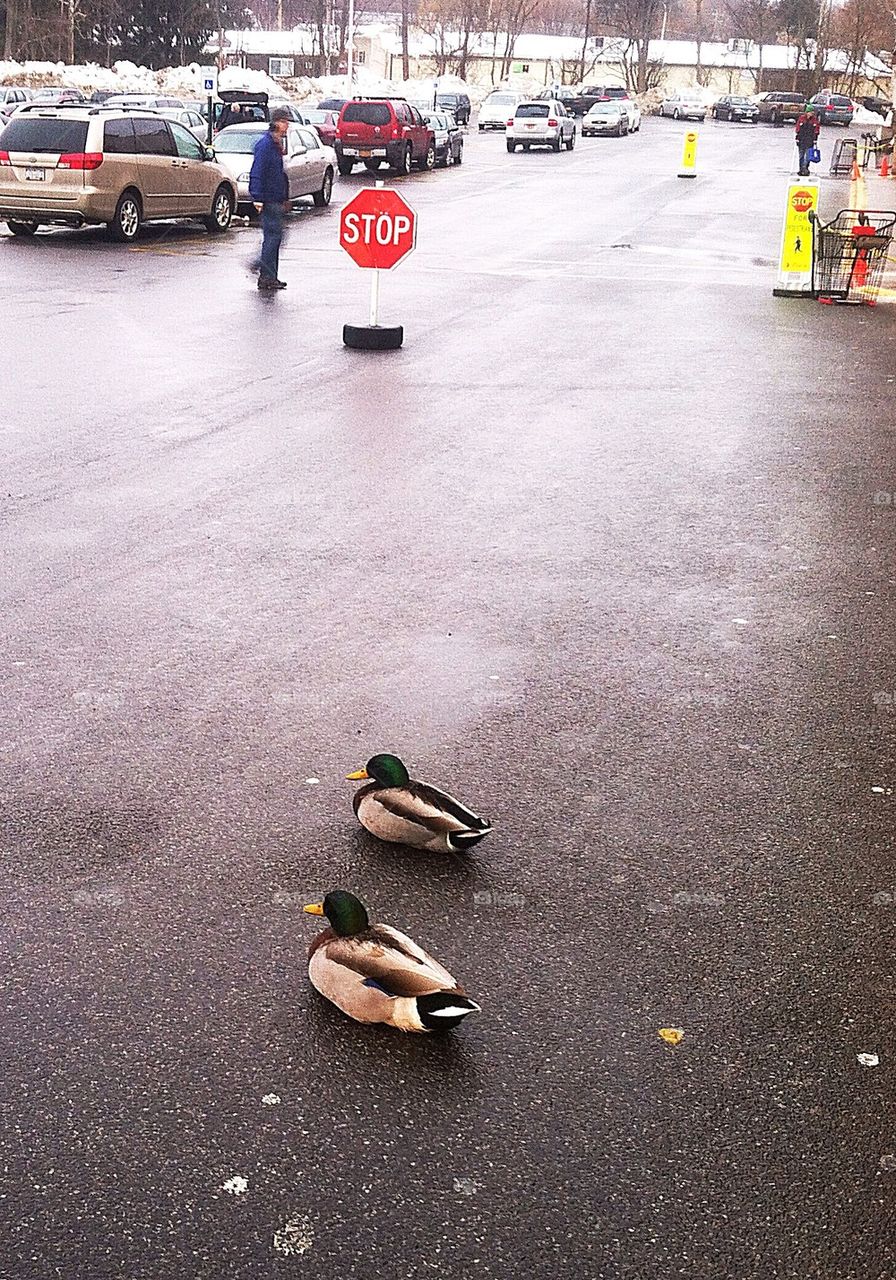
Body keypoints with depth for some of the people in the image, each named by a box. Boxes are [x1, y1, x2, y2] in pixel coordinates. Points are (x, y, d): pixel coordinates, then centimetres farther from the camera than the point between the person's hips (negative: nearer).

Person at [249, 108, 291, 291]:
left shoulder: (276, 144, 17)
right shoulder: (265, 144, -13)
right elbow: (257, 173, -19)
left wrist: (285, 198, 24)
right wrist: (258, 198, -24)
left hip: (277, 199, 10)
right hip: (270, 199, -10)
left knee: (274, 236, 12)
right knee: (273, 236, -10)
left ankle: (270, 277, 18)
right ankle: (267, 277, -8)